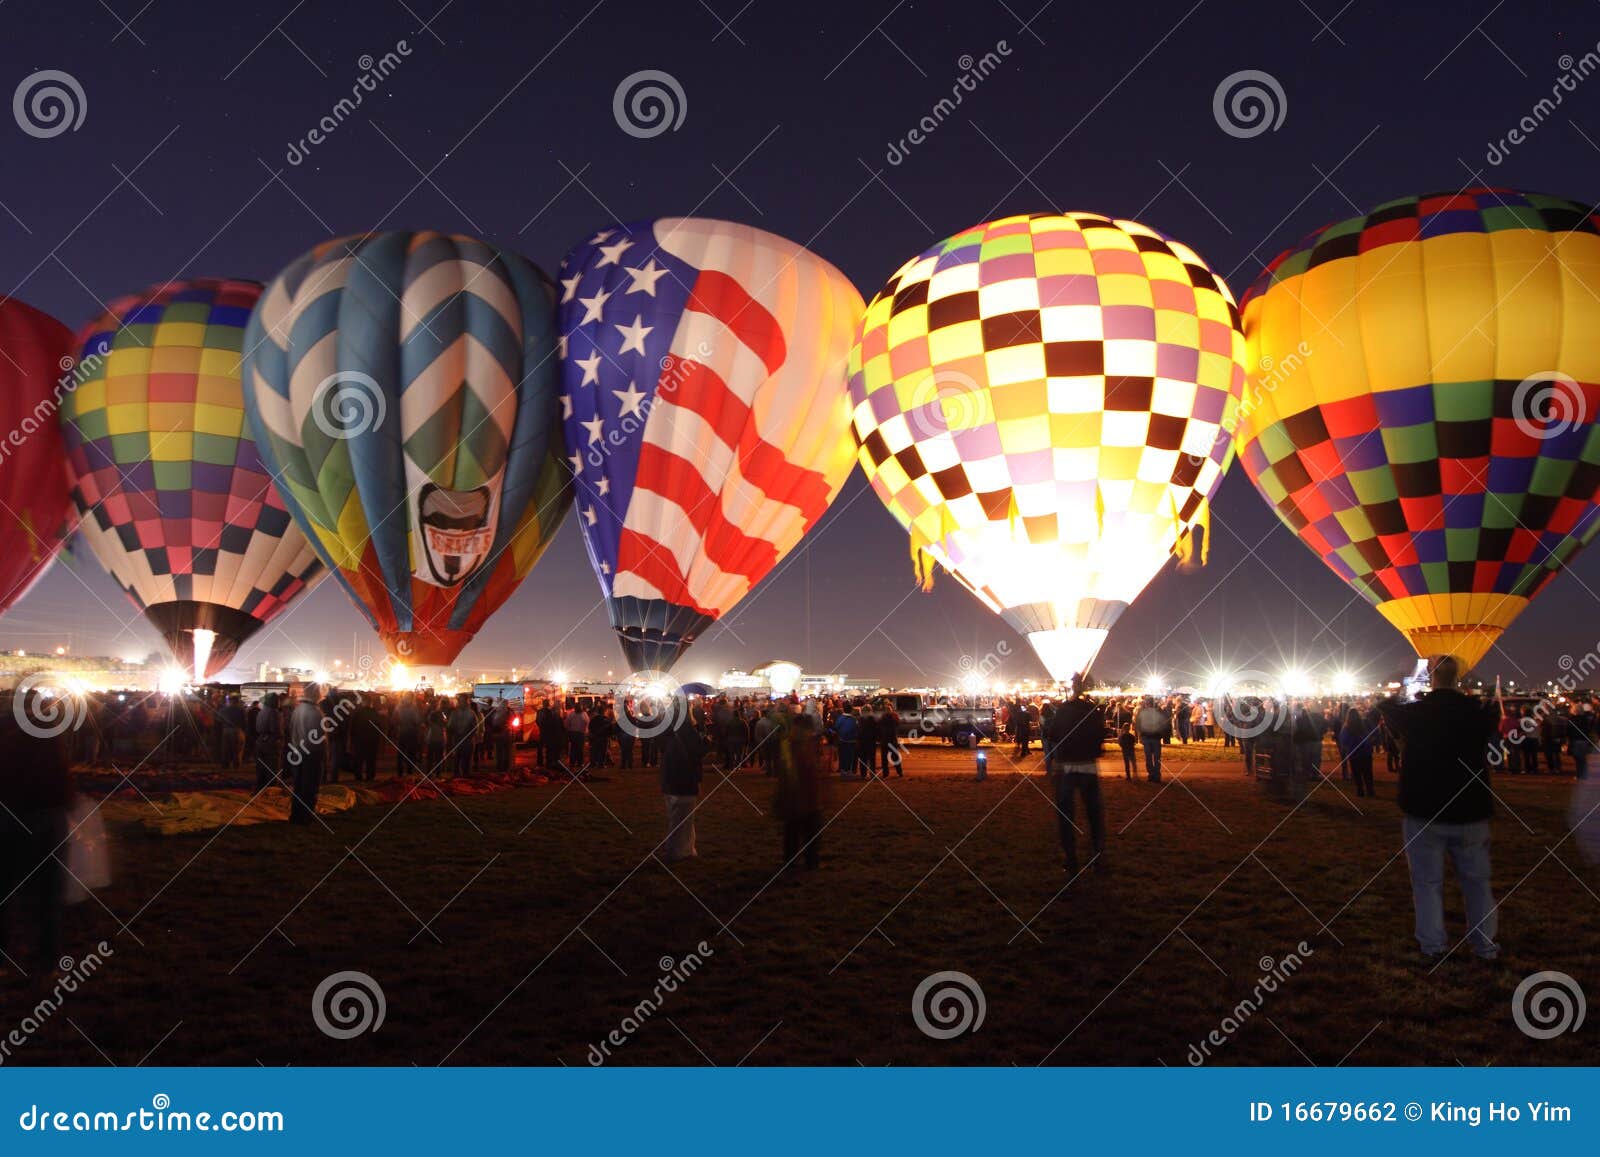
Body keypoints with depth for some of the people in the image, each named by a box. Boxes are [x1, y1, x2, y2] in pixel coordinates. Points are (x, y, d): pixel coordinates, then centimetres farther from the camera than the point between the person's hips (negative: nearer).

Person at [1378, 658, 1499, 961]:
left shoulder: (1413, 712, -9)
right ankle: (1485, 944, 21)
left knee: (1428, 882, 8)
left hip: (1424, 812, -1)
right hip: (1470, 812, 1)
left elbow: (1388, 707, 14)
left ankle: (1433, 945, 10)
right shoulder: (1478, 712, -8)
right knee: (1477, 881, 15)